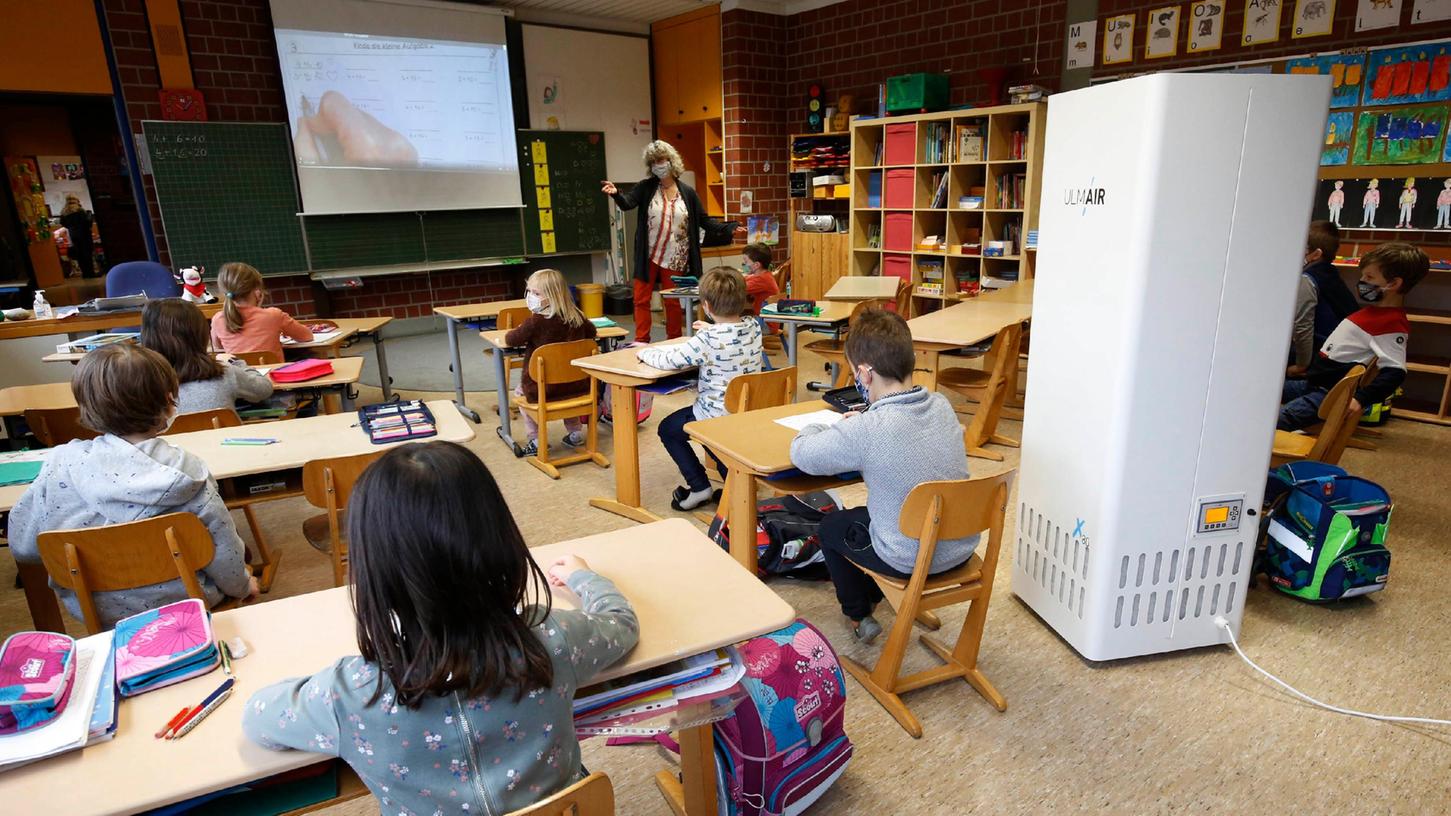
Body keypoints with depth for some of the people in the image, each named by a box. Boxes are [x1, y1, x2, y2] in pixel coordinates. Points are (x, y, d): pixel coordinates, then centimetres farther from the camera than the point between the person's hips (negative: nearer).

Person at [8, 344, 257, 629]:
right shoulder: (187, 472, -22)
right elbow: (224, 549, -16)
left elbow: (21, 544, -6)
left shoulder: (62, 464, -17)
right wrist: (242, 585, 5)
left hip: (94, 614, 3)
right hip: (182, 608, -3)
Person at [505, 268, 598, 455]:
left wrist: (519, 330, 11)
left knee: (519, 391, 26)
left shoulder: (536, 322, -19)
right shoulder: (576, 316, -3)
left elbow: (511, 340, -9)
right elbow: (591, 332, 16)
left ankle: (537, 441, 19)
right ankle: (575, 433, 38)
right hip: (578, 386, 4)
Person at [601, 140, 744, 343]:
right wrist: (616, 194, -38)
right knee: (641, 299, 0)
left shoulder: (687, 192, 3)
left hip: (674, 259, 0)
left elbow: (704, 221, 5)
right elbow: (627, 203, -15)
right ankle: (641, 343, 8)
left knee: (673, 302, 9)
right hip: (648, 257, 0)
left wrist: (728, 229, -7)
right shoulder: (646, 187, 0)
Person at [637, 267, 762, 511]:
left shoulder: (708, 340, -26)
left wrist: (645, 352, -1)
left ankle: (699, 486, 15)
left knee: (668, 428, 18)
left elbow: (669, 360, -20)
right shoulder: (753, 327, -6)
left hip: (717, 414, -7)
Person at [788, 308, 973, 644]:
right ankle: (873, 593, 55)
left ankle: (858, 615, 38)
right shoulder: (942, 405, -8)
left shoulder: (867, 431, -29)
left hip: (912, 560, -6)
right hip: (962, 547, 7)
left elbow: (801, 455, -15)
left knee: (831, 526, 21)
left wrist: (821, 428, 5)